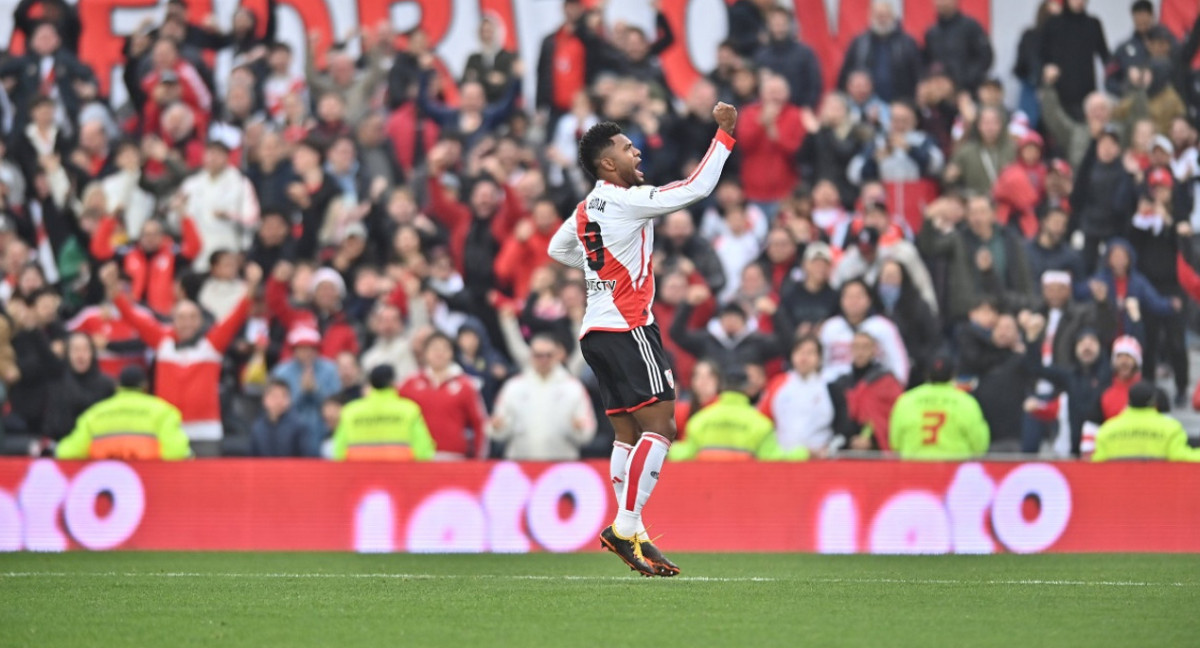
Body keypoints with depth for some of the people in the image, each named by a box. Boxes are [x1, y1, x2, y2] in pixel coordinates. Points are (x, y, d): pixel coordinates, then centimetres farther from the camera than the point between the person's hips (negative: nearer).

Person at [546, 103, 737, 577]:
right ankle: (625, 526, -19)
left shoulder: (586, 209, 13)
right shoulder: (627, 201, -12)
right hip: (627, 328, -9)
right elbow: (698, 187, -15)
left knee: (628, 433, 8)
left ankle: (630, 535, 3)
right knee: (659, 426, -11)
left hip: (596, 331, 9)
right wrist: (724, 134, -9)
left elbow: (557, 249, 32)